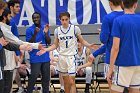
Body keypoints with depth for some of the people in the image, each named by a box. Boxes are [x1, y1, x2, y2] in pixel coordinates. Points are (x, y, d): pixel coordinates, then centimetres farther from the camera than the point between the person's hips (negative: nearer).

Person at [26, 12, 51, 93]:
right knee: (33, 77, -4)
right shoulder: (29, 30, -3)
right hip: (35, 58, -4)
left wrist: (46, 33, -15)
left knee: (46, 77, 9)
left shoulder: (45, 28, 9)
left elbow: (49, 42, 3)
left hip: (45, 57, 4)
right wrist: (35, 34, -23)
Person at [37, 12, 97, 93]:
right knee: (66, 81, 12)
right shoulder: (57, 30, 4)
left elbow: (82, 41, 2)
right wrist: (46, 50, -2)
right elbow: (55, 45, 11)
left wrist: (89, 45, -17)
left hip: (71, 56, -4)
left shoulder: (75, 28, -5)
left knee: (71, 81, -9)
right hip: (62, 57, 4)